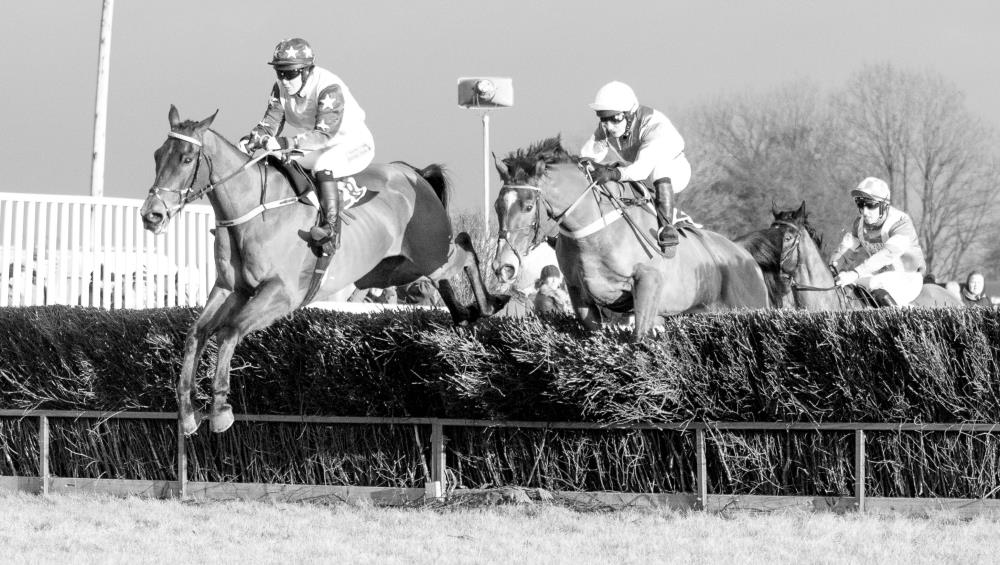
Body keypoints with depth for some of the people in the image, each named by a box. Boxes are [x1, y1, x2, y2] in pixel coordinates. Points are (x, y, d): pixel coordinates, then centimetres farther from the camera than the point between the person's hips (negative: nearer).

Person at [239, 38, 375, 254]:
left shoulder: (329, 88, -29)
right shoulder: (281, 88, -7)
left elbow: (324, 135, -36)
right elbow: (270, 125, -7)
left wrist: (286, 143, -48)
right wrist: (251, 140, -29)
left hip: (354, 145, -8)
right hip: (315, 149, 8)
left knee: (323, 165, -37)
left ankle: (331, 229, -43)